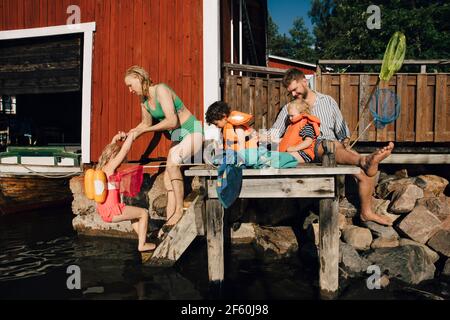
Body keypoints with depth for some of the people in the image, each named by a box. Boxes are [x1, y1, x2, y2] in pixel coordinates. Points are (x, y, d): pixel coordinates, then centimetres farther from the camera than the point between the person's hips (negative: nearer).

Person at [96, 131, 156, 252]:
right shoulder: (110, 168, -17)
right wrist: (132, 134, -9)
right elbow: (125, 150, -18)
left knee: (135, 213, 29)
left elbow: (110, 148, 21)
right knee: (144, 213, 3)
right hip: (112, 211, -10)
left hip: (104, 212, 10)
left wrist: (117, 138, 9)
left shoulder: (101, 167, 8)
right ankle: (142, 244, 9)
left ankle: (143, 238, 33)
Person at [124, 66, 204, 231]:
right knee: (168, 176, -1)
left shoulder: (161, 90, -21)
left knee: (172, 163, -31)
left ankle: (179, 209, -21)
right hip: (178, 137, 9)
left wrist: (144, 130, -23)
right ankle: (170, 217, 2)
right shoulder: (144, 100, 5)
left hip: (193, 132, -9)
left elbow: (172, 121, -30)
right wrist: (129, 135, 4)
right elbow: (146, 123, 19)